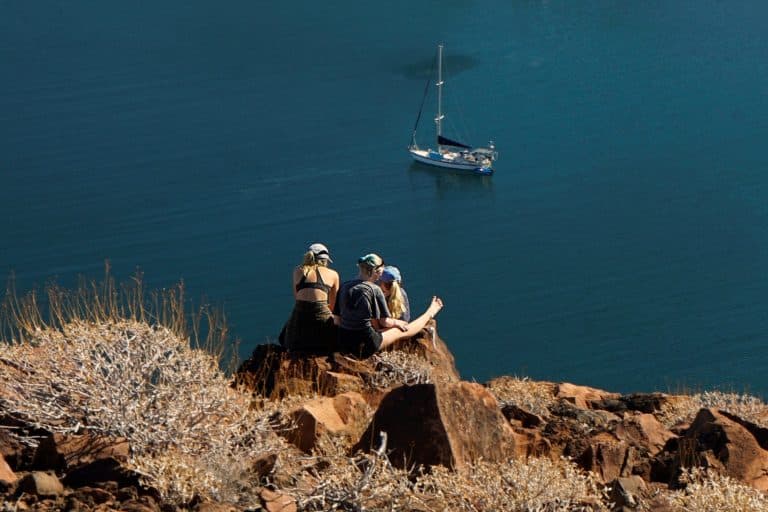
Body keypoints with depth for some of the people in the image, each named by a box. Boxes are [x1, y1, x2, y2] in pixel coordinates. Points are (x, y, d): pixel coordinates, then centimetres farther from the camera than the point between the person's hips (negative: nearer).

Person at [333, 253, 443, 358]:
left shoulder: (344, 287, 1)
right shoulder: (374, 290, -14)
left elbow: (339, 319, 8)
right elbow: (384, 322, -9)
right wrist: (396, 322, 13)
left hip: (343, 344, 6)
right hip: (365, 346, -6)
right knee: (403, 331, 19)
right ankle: (429, 314, 43)